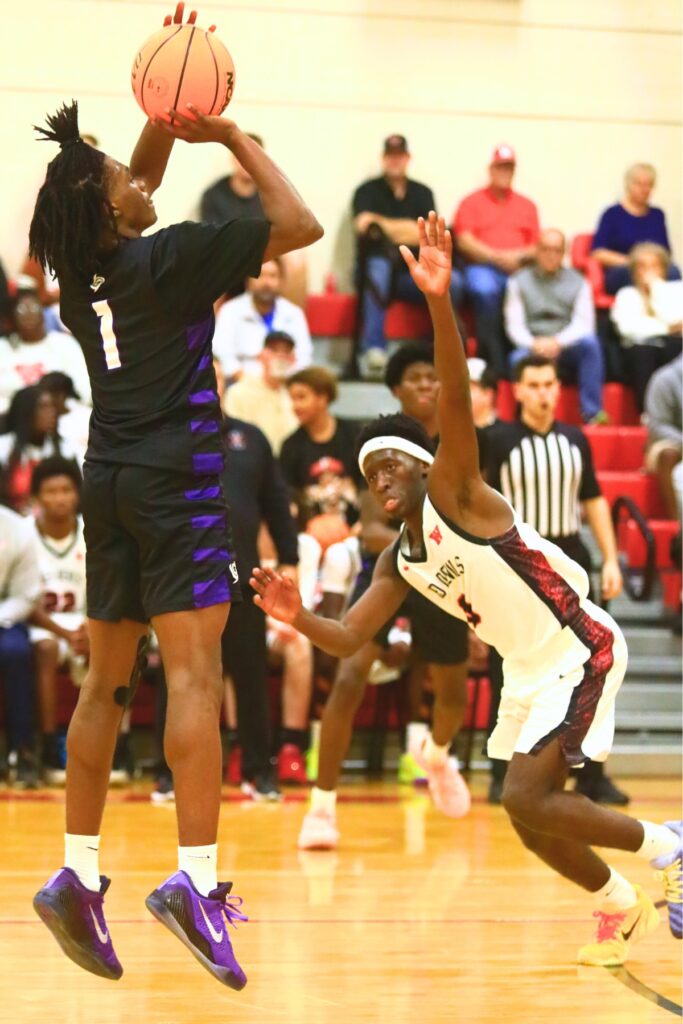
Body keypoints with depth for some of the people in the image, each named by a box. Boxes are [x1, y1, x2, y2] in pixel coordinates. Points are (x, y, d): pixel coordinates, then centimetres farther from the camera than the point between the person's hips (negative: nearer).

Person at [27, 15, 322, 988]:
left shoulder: (84, 268, 9)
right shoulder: (172, 257, -10)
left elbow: (134, 187, 30)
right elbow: (301, 224, -8)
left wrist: (170, 113, 21)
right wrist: (237, 138, 2)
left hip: (110, 475, 8)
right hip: (176, 478, -7)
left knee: (107, 681, 12)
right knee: (194, 676, -13)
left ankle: (78, 873, 11)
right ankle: (195, 877, -23)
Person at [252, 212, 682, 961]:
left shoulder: (453, 492, -14)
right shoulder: (398, 562, 8)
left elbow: (456, 400, -30)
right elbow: (348, 640, 5)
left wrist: (439, 303, -45)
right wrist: (297, 618, -17)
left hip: (578, 649, -9)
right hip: (528, 672, 9)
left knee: (527, 798, -18)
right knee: (528, 814, 9)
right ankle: (621, 911, 30)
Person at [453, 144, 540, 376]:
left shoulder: (527, 206, 23)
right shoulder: (472, 202, 15)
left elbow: (536, 247, 16)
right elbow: (465, 242, 1)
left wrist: (519, 256, -7)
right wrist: (498, 257, -10)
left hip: (519, 269, 2)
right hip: (482, 266, -2)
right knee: (485, 290, -38)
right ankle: (493, 362, -36)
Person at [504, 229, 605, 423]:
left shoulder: (577, 282, 13)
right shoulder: (519, 281, 12)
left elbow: (583, 323, 0)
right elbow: (514, 325, 2)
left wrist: (558, 342, -20)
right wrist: (534, 344, -20)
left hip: (566, 347, 1)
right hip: (532, 347, -1)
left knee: (589, 342, -31)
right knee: (519, 358, -35)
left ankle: (592, 412, -32)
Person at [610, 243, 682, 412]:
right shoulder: (627, 294, 20)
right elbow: (627, 327, 0)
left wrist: (656, 286, 6)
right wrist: (667, 328, -1)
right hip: (639, 350, 0)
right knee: (643, 350, -38)